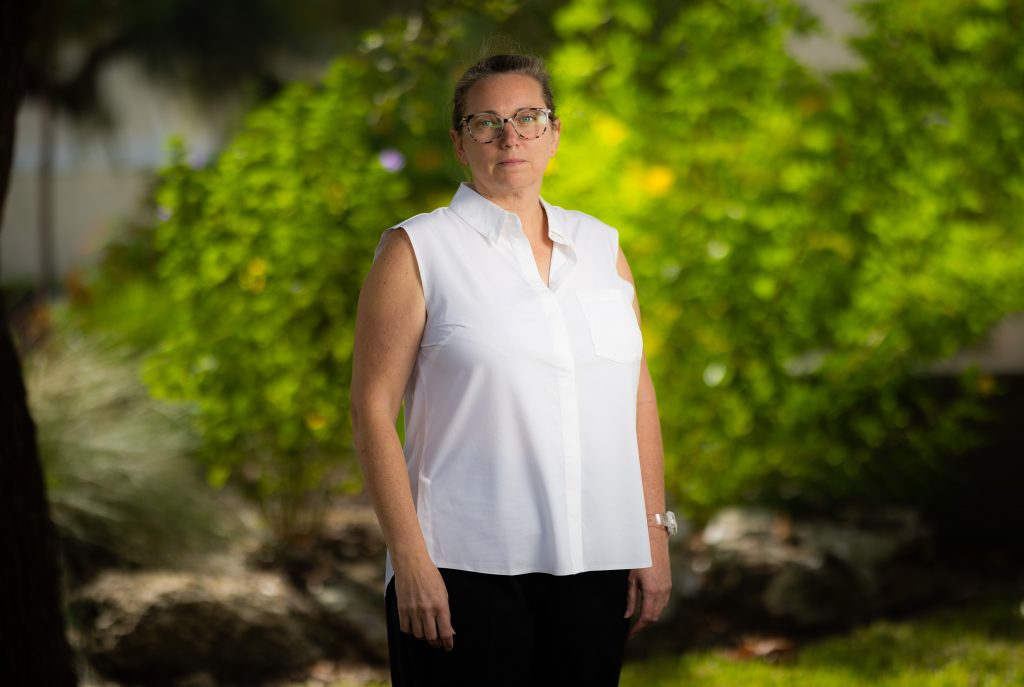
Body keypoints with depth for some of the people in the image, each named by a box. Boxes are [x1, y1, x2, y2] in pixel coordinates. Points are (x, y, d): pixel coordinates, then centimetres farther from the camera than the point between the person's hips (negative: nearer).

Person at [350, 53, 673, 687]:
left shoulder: (602, 248, 13)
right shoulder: (417, 250, 1)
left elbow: (638, 398, 14)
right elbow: (373, 408, -4)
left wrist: (655, 537, 7)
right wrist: (410, 559, -11)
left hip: (594, 564, 4)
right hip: (467, 567, -4)